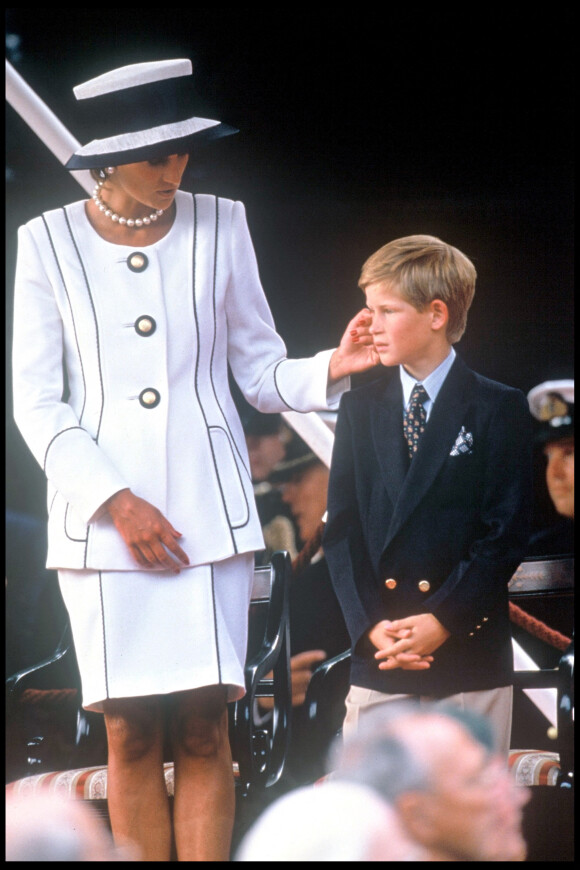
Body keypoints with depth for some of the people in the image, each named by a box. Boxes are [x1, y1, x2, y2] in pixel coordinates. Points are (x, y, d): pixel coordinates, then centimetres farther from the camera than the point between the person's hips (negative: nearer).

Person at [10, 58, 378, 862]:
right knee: (130, 736, -2)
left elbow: (260, 371, 8)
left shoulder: (219, 225, 6)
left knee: (204, 732, -5)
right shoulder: (49, 243, 2)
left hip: (206, 509, 1)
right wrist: (114, 501, -8)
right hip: (101, 517, -1)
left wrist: (330, 369, -13)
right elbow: (36, 401, 2)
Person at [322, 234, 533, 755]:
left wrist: (444, 621, -14)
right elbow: (342, 531, 7)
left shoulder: (499, 410, 1)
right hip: (377, 654, 3)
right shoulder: (360, 409, 12)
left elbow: (507, 535, -4)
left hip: (471, 653, -3)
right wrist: (370, 625, -8)